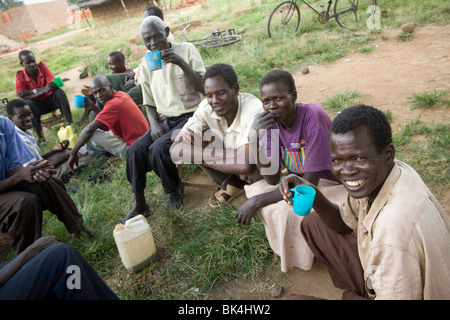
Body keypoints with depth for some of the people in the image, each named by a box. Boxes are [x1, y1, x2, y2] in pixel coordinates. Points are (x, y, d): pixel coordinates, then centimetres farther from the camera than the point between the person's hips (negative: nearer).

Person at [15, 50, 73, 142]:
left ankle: (70, 122, -26)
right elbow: (22, 97, -20)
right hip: (37, 105, 0)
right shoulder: (20, 76, -14)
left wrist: (32, 91, -28)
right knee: (28, 104, -31)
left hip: (50, 99, 1)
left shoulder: (42, 66, -13)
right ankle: (39, 134, -27)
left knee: (59, 92, -28)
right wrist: (44, 90, -34)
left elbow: (53, 85, -22)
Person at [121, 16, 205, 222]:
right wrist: (155, 124, -7)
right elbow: (149, 103, 13)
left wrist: (181, 63, -27)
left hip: (191, 115, -5)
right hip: (165, 119, 5)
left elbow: (205, 88, -15)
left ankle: (175, 190, 4)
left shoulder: (186, 50, -6)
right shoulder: (146, 65, 6)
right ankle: (140, 205, 1)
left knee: (158, 148, -27)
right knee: (136, 149, -16)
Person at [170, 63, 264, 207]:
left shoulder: (254, 110, -35)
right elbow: (176, 149, -23)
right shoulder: (206, 107, -19)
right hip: (231, 166, 6)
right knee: (194, 140, -16)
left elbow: (245, 164, -48)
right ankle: (232, 185, 3)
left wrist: (200, 156, -35)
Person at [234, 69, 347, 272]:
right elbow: (273, 180, -14)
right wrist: (256, 138, -27)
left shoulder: (313, 117, -28)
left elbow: (310, 183, -26)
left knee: (288, 209, -28)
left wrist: (257, 201, -27)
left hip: (336, 186, -6)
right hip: (300, 180, 7)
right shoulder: (271, 122, -10)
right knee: (256, 190, -10)